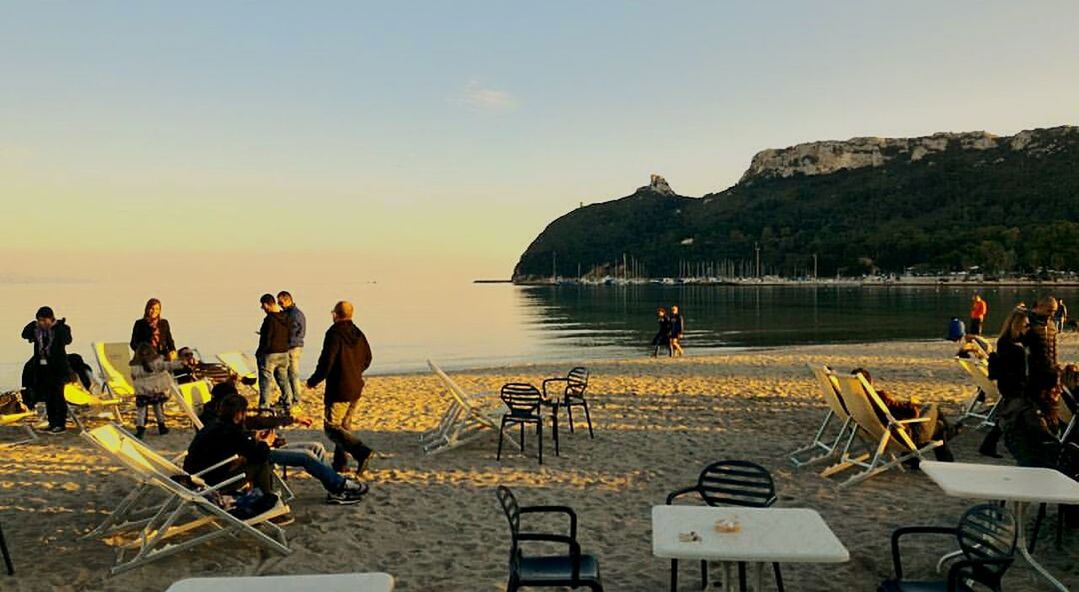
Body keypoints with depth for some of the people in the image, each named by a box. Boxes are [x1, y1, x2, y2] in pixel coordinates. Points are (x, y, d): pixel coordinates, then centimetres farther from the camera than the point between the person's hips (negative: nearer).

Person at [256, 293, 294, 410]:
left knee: (265, 380, 0)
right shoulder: (285, 318, 4)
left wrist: (259, 353, -6)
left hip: (270, 354, -7)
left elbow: (266, 340, -17)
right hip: (284, 353, 7)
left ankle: (264, 405, 1)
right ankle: (287, 401, 23)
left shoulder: (269, 319, -19)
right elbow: (288, 337, 11)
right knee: (283, 378, 17)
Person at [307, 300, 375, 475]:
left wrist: (313, 381, -2)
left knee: (332, 427, -3)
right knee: (345, 425, 18)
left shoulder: (334, 334, -15)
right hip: (356, 388, 8)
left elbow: (326, 362, -17)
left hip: (339, 390, -8)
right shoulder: (358, 334, 7)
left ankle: (361, 451, -19)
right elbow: (367, 360, 17)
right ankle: (340, 462, 22)